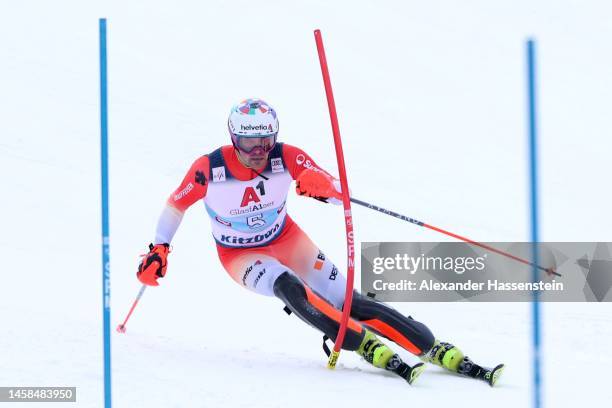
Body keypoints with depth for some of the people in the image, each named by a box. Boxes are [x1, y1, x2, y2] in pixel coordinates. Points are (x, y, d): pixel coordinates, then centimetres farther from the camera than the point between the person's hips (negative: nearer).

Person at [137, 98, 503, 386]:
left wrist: (323, 187, -43)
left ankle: (441, 352, -13)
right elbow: (176, 205, -5)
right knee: (289, 288, -34)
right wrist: (159, 250, -7)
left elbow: (339, 193, -21)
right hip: (240, 255, -2)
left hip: (287, 240, 2)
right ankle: (373, 350, -32)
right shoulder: (208, 170, -24)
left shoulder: (287, 158, -21)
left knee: (348, 303, -12)